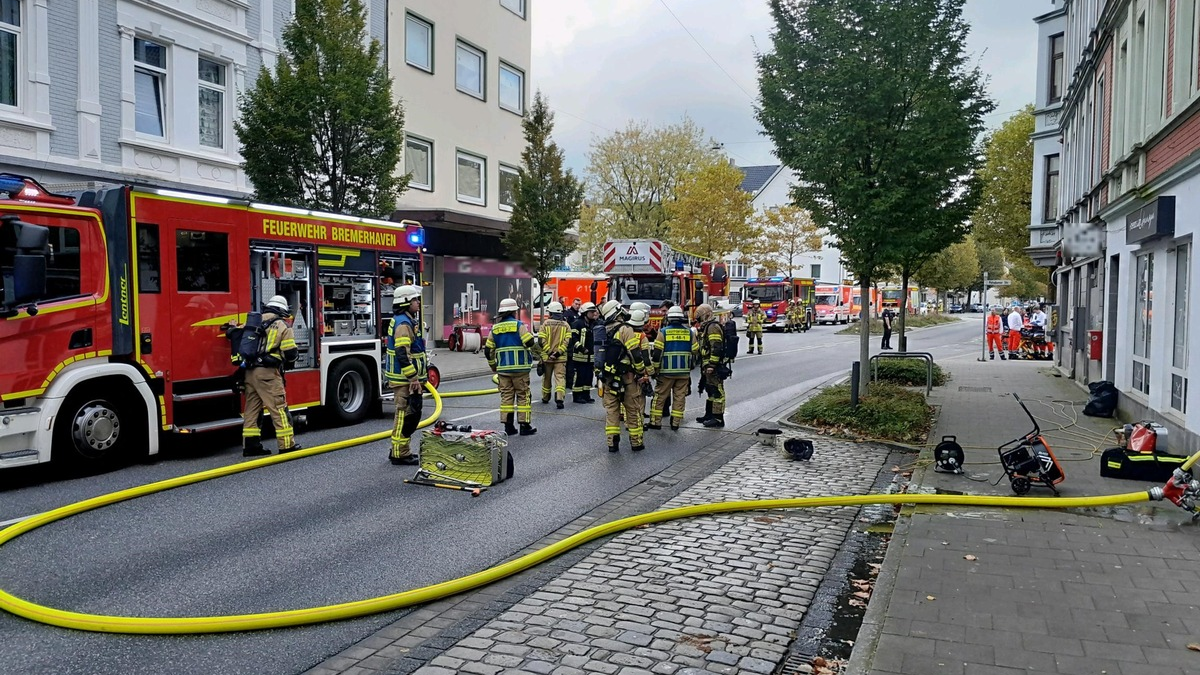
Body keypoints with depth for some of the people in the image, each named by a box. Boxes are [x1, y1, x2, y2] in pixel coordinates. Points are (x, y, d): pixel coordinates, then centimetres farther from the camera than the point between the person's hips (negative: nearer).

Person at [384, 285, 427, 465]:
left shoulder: (407, 321, 16)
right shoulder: (403, 324, -17)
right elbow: (402, 354, -25)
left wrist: (416, 377, 25)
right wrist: (413, 379, -24)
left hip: (407, 378, 11)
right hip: (405, 380, -11)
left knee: (411, 414, 16)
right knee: (406, 415, -5)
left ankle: (401, 451, 25)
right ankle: (400, 454, 1)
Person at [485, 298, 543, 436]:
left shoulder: (495, 328, 10)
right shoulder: (518, 325, -7)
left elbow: (488, 350, 12)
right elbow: (531, 343, -15)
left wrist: (493, 366, 25)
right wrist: (539, 355, 2)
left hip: (503, 369, 5)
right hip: (519, 367, -5)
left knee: (506, 396, 8)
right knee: (523, 396, 2)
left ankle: (508, 427, 9)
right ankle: (525, 426, 3)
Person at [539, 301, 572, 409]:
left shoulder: (546, 323, -2)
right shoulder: (566, 325, 2)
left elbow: (541, 340, -10)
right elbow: (568, 341, -7)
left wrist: (549, 352, -10)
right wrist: (558, 352, -10)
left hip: (547, 356, 0)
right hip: (561, 357, 0)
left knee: (547, 378, 15)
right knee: (560, 377, -3)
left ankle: (545, 398, 29)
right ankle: (559, 398, -20)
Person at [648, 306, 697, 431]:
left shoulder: (663, 331, -7)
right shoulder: (689, 331, 1)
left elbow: (657, 352, -9)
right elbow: (695, 350, 7)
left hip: (667, 370, -2)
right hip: (684, 371, 2)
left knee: (660, 396, 8)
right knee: (679, 397, 8)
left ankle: (656, 422, 9)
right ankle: (675, 423, 8)